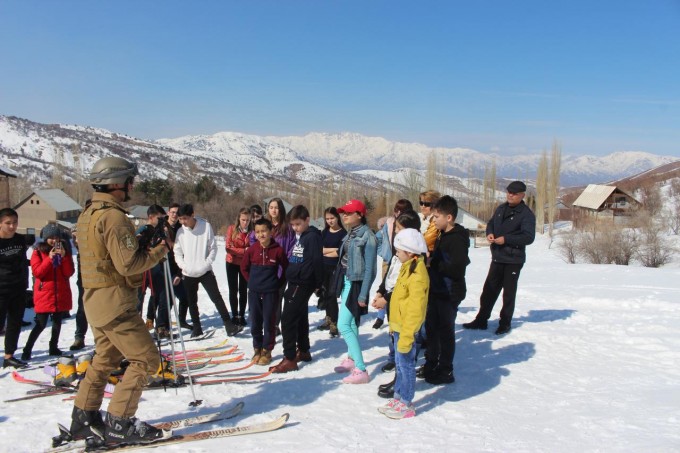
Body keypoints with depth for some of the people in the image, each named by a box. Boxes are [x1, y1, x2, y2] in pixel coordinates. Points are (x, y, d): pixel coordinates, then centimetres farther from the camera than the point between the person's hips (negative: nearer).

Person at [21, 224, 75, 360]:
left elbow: (69, 272, -1)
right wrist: (49, 259, -19)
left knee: (57, 322, 12)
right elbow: (37, 272, -11)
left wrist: (64, 257, -14)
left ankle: (54, 347, 24)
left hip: (61, 294, 4)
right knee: (41, 324, -7)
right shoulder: (38, 252, 0)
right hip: (44, 294, -4)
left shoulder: (64, 251, 8)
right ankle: (27, 350, 4)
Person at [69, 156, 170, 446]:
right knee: (145, 359, -3)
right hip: (115, 300, -10)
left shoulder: (86, 215, 12)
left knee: (106, 358, 20)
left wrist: (144, 245, 9)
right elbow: (128, 263, -22)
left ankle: (84, 419, 26)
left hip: (95, 298, 10)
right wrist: (160, 250, -10)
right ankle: (120, 425, 0)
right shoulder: (114, 216, -18)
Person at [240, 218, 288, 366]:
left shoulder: (278, 250, -9)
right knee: (255, 322, 9)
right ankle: (257, 349, 23)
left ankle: (267, 351, 16)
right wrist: (252, 281, 9)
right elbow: (244, 267, 12)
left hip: (271, 292, -2)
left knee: (269, 322, 4)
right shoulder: (252, 249, -2)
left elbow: (286, 269, 2)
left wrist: (279, 283, 2)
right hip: (254, 292, 3)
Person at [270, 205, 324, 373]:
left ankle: (290, 359, -7)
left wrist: (318, 284, -11)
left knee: (288, 319, -10)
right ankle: (303, 351, 30)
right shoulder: (297, 237, 14)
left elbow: (318, 261, -15)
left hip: (302, 285, -9)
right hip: (295, 283, 9)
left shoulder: (312, 237, -13)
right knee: (301, 318, 18)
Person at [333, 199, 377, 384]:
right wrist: (341, 282, 11)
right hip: (347, 281, 8)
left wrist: (363, 294, -19)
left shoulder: (367, 236, -16)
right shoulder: (351, 234, 10)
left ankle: (361, 370, -9)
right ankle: (352, 359, 32)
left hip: (356, 284, -8)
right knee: (351, 323, 17)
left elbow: (370, 268, -18)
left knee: (344, 325, -12)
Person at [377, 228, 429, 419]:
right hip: (399, 326, 10)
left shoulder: (417, 274, -22)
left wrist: (406, 335, -25)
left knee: (406, 364, 1)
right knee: (400, 364, 18)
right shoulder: (408, 268, 9)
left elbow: (415, 309, -25)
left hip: (406, 328, -10)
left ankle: (406, 404, 13)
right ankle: (398, 397, 30)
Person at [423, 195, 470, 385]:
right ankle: (431, 364, 34)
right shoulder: (443, 235, 10)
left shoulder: (457, 239, -19)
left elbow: (458, 268, -27)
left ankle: (445, 371, 17)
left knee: (445, 331, 3)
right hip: (437, 291, 9)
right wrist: (430, 260, 0)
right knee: (431, 327, 18)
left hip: (449, 294, -9)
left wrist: (434, 264, -20)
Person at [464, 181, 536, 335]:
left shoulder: (527, 214, -11)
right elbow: (491, 223, 22)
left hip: (513, 260, -6)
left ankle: (505, 323, 19)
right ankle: (481, 320, 18)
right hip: (497, 258, 6)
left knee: (509, 292, 6)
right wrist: (489, 233, -1)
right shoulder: (501, 209, 11)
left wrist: (506, 239, -22)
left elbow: (528, 237, -19)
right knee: (489, 289, 9)